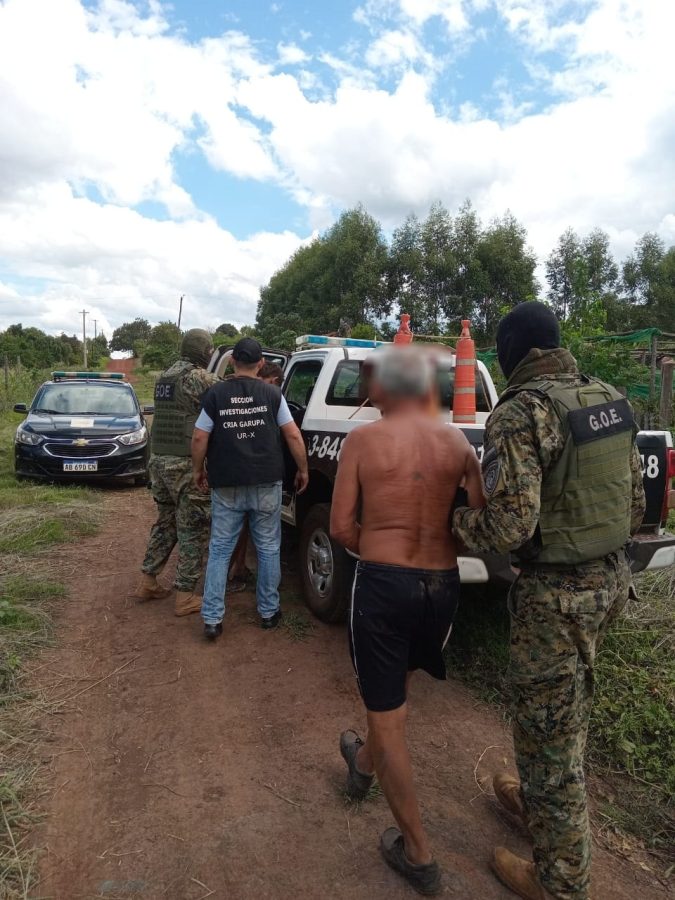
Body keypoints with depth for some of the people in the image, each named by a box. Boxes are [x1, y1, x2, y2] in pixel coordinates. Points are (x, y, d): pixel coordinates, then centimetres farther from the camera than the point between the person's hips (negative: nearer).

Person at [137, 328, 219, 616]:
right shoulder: (198, 377, -13)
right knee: (193, 530, 0)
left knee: (165, 522, 20)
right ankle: (185, 596, 6)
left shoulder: (165, 376, 15)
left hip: (159, 459, 9)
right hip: (187, 463, -9)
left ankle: (147, 582, 26)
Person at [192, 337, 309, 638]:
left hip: (226, 486, 1)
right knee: (268, 549, 12)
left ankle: (212, 619, 10)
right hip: (266, 483, 0)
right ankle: (268, 612, 22)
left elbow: (200, 438, -2)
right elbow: (293, 436, -2)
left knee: (219, 550, 9)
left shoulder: (216, 394, 0)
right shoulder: (271, 393, -1)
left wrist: (198, 470, 13)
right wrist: (303, 469, 9)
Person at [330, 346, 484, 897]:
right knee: (397, 684, 29)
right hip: (443, 585, 4)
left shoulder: (362, 441, -6)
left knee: (387, 711, 11)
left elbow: (341, 528, -6)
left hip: (382, 582, -4)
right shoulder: (458, 443, 0)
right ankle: (366, 763, 55)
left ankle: (418, 855, 23)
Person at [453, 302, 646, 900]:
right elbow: (635, 504, 11)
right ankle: (542, 802, 50)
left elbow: (508, 526, -27)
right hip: (611, 578, 8)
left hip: (557, 592, -8)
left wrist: (454, 519, -8)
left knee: (547, 728, 10)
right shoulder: (610, 401, 5)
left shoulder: (521, 413, -20)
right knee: (567, 712, 26)